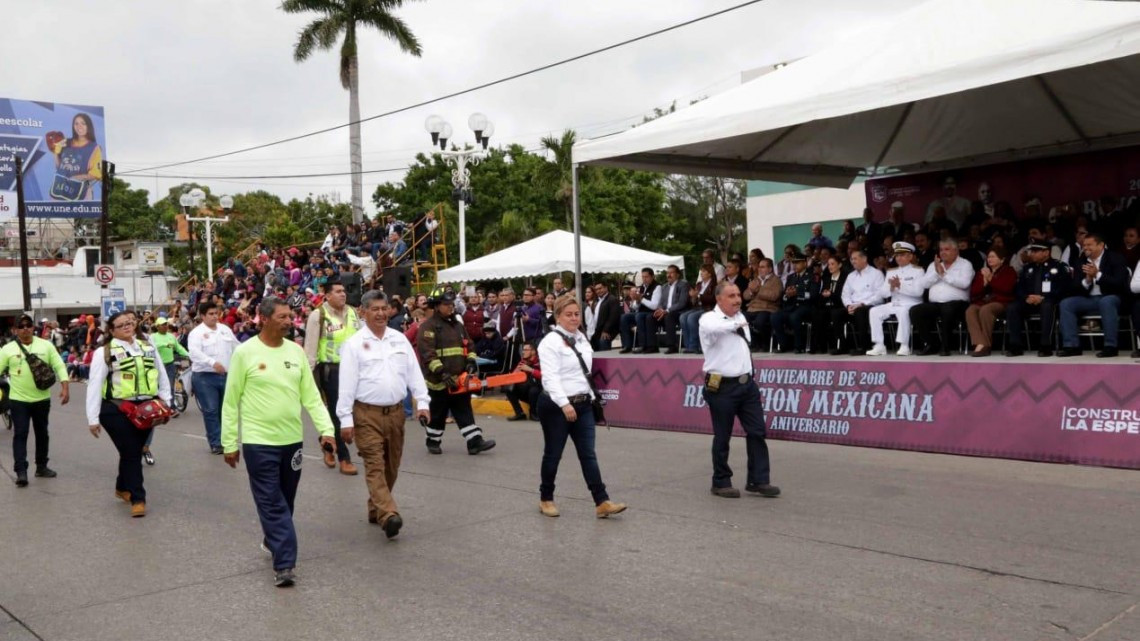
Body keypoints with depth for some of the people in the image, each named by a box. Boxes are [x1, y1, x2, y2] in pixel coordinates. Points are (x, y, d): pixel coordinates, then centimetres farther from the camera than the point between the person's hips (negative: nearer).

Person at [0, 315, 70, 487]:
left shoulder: (46, 345, 0)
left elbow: (59, 367, -1)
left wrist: (65, 388, -11)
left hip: (42, 399, 2)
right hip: (18, 400, -2)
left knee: (42, 433, 13)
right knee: (20, 434, -7)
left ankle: (41, 467, 26)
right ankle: (21, 472, -8)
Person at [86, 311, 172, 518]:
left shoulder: (148, 347, 11)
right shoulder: (104, 352, -5)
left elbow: (161, 375, 17)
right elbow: (95, 385, -6)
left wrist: (165, 400, 9)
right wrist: (93, 418, -8)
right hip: (116, 411, -5)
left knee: (134, 452, 14)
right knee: (130, 453, -6)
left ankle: (123, 488, 36)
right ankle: (138, 498, 1)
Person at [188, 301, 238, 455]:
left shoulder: (225, 329, 12)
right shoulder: (197, 332, -7)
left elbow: (236, 348, 20)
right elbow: (194, 353, -23)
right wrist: (213, 363, -35)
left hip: (227, 375, 5)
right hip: (205, 377, -5)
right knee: (211, 410, -4)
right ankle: (215, 443, 3)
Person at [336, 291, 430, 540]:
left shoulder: (400, 339, 9)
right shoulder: (355, 344, -4)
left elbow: (414, 372, 9)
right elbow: (347, 383, -7)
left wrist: (422, 402, 0)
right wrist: (346, 419, -10)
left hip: (395, 412, 5)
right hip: (367, 414, -5)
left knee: (391, 467, 12)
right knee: (375, 466, -12)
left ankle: (376, 509, 29)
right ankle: (389, 516, -22)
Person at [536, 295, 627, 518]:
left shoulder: (581, 338, 12)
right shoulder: (551, 342, -14)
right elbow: (550, 377, -22)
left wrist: (590, 396, 17)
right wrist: (564, 403, -30)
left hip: (582, 404, 7)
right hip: (556, 406, -7)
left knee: (588, 454, 2)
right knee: (553, 454, 6)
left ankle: (602, 503, -1)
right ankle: (546, 499, 23)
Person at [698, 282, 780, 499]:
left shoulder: (740, 317, 13)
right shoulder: (709, 319, -12)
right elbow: (710, 328, -38)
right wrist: (736, 325, -25)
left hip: (746, 383, 7)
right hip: (722, 386, -7)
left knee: (757, 432, 4)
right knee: (722, 438, 4)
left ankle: (758, 480, 12)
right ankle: (721, 483, 18)